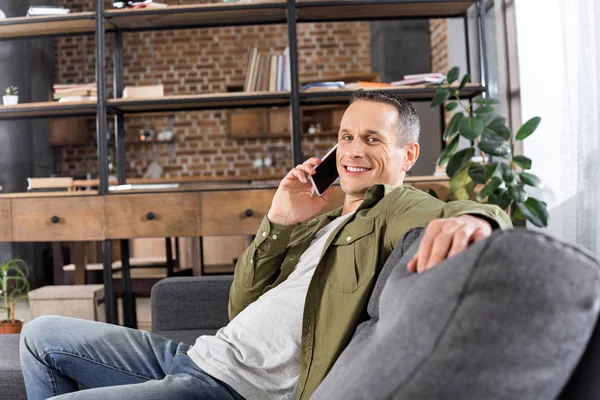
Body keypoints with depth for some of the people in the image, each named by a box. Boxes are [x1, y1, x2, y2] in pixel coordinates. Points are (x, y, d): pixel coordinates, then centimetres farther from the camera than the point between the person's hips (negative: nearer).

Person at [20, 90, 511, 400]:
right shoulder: (319, 221, 20)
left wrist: (472, 219, -49)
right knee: (42, 336, 16)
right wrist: (278, 222, 1)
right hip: (200, 354, 9)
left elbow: (484, 214, -24)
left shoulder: (397, 206, -3)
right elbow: (243, 307, 13)